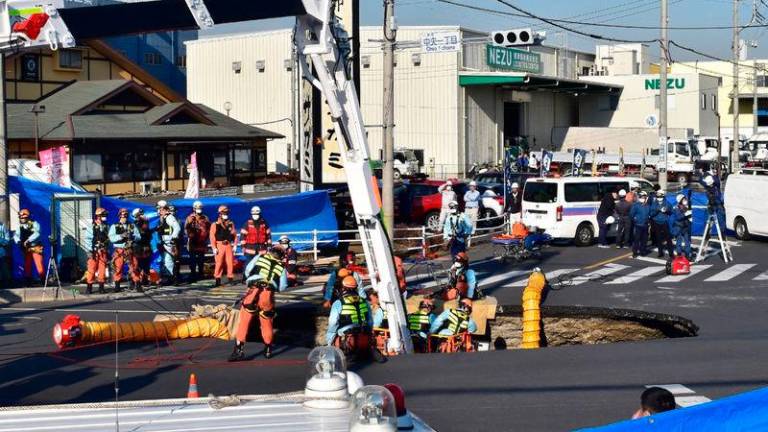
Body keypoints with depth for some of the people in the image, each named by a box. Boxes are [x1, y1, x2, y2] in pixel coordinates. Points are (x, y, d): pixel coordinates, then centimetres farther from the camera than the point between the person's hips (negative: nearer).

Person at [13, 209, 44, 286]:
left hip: (36, 248, -5)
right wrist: (18, 241, -20)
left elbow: (37, 233, -21)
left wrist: (28, 240, -30)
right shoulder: (20, 226, 8)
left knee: (39, 265, -11)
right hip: (26, 249, 5)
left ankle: (43, 282, -5)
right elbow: (16, 235, 1)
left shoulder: (34, 224, -6)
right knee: (27, 266, 7)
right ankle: (28, 282, 15)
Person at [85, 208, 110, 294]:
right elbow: (87, 239, -6)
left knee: (102, 269, 3)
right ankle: (89, 287, 1)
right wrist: (91, 249, -13)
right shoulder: (92, 226, -3)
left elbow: (109, 239, 14)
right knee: (92, 269, -4)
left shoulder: (106, 227, 9)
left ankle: (101, 287, 10)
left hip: (103, 251, 4)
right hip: (94, 251, -4)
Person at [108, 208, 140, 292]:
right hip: (119, 251, -1)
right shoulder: (114, 227, 6)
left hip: (130, 250, 1)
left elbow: (138, 237, 2)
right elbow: (111, 238, -8)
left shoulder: (132, 226, 12)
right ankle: (117, 287, 6)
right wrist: (121, 236, -21)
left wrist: (132, 236, -18)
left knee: (134, 267, -3)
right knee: (118, 269, -1)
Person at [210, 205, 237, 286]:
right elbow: (212, 237, -4)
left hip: (229, 245, 3)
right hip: (219, 245, -3)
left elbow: (234, 235, 13)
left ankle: (230, 278, 10)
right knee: (219, 263, -5)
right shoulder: (215, 225, 0)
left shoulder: (231, 224, 11)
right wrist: (214, 248, -10)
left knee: (230, 262, 1)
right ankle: (218, 279, 0)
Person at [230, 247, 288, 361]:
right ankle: (268, 350, 30)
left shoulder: (260, 257, 17)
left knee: (244, 320, 1)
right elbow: (282, 287, 11)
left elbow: (247, 270, 9)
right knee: (267, 322, 18)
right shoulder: (281, 267, 19)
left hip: (253, 290, -2)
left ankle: (239, 349, -6)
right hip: (268, 294, 2)